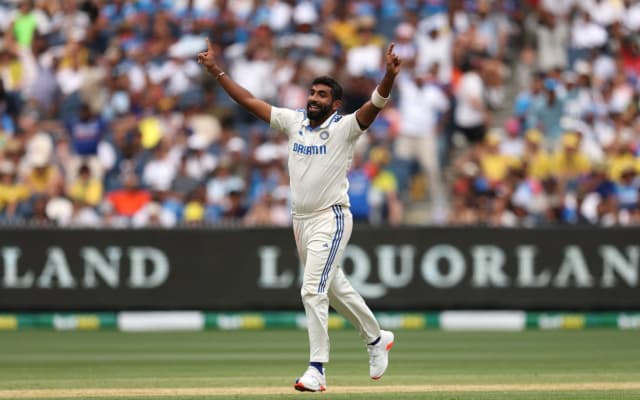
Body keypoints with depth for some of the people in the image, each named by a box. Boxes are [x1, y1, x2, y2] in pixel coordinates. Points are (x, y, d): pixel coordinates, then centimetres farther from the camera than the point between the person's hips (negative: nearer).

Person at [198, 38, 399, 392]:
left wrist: (389, 77, -44)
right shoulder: (294, 121, 5)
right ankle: (376, 339, 38)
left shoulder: (344, 128, -10)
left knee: (313, 291, -15)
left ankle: (317, 369, -13)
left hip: (331, 220, -7)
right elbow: (249, 101, 4)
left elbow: (375, 105, -26)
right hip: (301, 220, 7)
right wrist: (216, 71, -2)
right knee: (335, 288, 18)